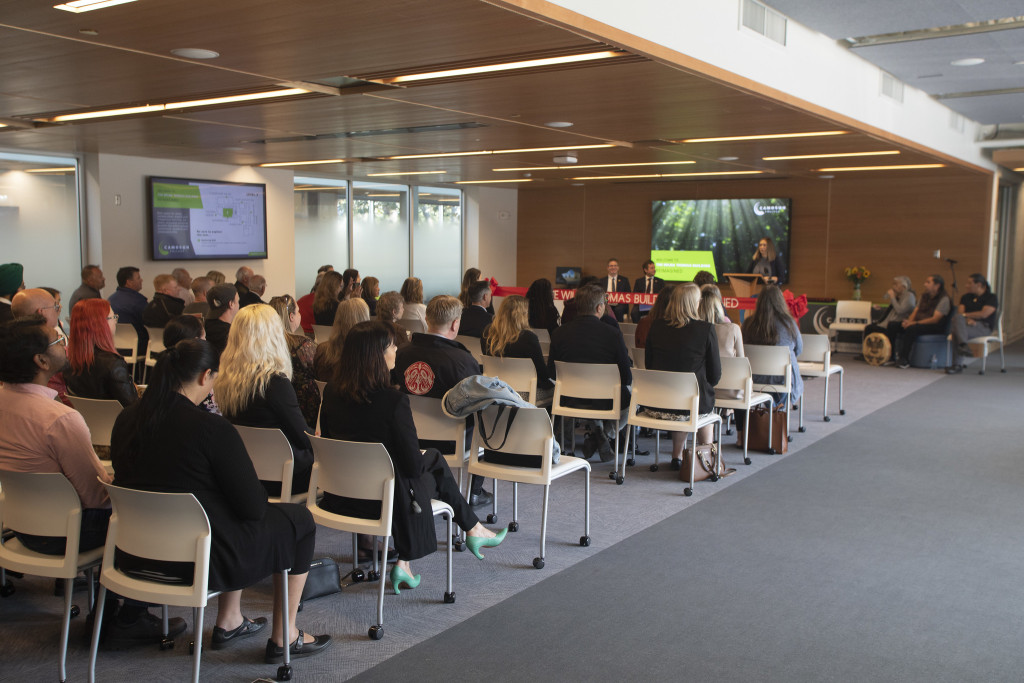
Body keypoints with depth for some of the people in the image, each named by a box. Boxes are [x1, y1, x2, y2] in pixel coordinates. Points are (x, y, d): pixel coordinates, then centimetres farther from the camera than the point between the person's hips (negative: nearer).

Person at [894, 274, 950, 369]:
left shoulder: (944, 299, -7)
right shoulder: (924, 296, 17)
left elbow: (935, 319, -17)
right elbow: (915, 311, 12)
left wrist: (915, 323, -23)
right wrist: (909, 321, -12)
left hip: (935, 327, -7)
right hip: (919, 324, 7)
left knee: (911, 329, -36)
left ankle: (904, 360, -30)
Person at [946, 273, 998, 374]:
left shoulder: (992, 298, 5)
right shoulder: (966, 297, 23)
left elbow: (984, 314, -10)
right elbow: (960, 312, 7)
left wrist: (965, 315, -5)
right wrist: (967, 319, -15)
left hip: (984, 327, -5)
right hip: (967, 325, 5)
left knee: (955, 330, -34)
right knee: (957, 318, -33)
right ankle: (963, 345, -46)